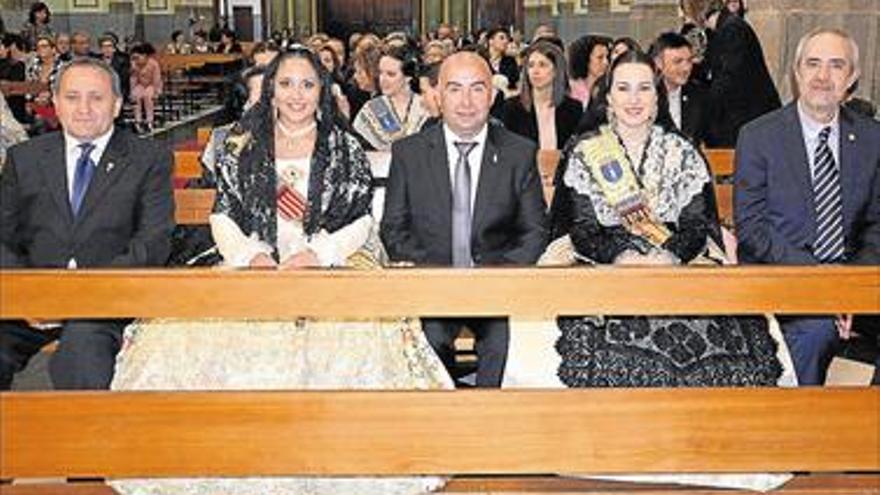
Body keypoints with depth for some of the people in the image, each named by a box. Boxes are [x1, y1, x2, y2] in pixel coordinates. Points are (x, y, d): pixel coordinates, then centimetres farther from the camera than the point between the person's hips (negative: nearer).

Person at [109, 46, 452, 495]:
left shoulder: (345, 148, 11)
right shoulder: (243, 146, 14)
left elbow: (359, 222, 5)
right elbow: (222, 215, 10)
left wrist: (311, 256, -11)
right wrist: (253, 257, -9)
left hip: (332, 267, -1)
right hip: (253, 267, 2)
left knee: (358, 340, -32)